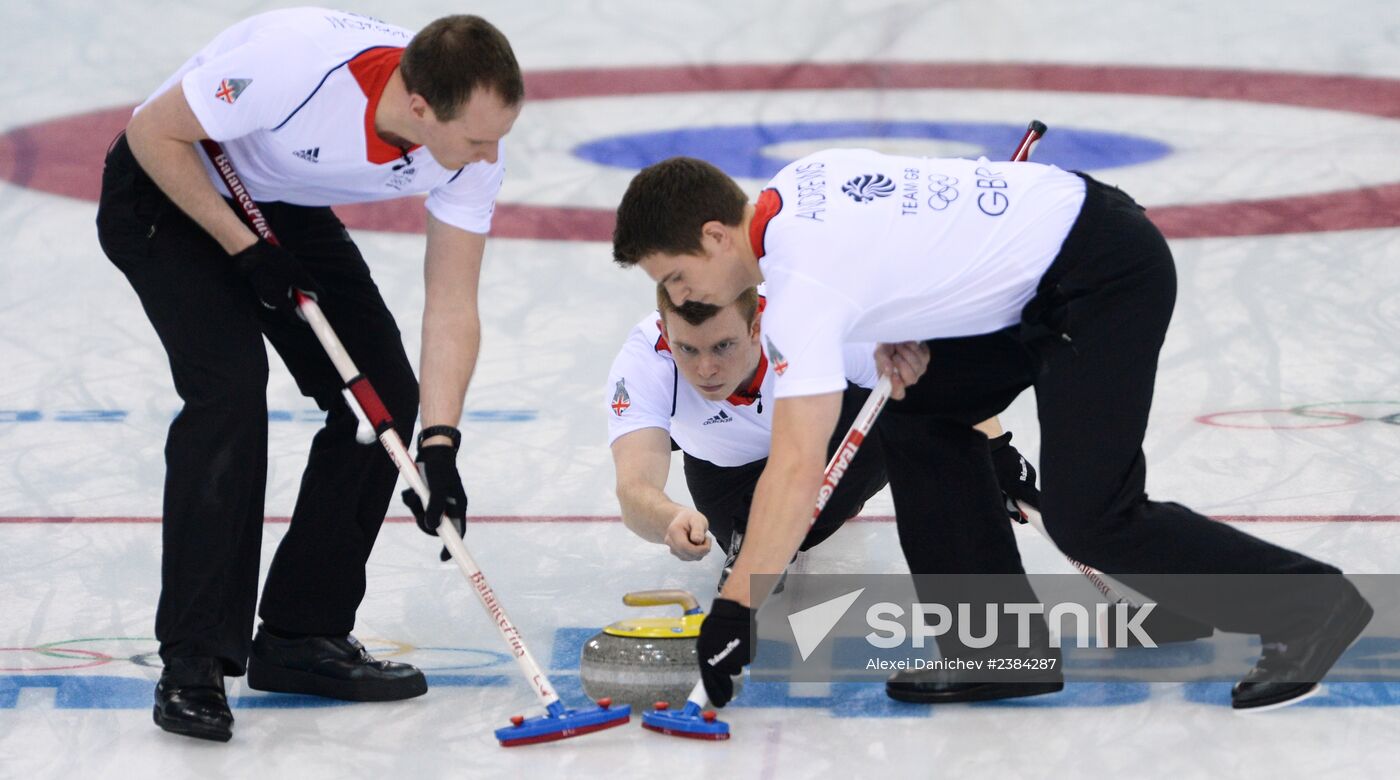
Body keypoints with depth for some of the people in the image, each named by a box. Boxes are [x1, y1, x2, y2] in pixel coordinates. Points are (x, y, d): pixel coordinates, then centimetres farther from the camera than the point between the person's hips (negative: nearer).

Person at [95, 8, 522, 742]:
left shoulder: (474, 143, -22)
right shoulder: (299, 60, -40)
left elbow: (452, 305, -15)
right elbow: (153, 131, -25)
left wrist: (439, 442, -25)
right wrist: (245, 248, -22)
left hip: (284, 205, 7)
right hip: (170, 188, -6)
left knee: (386, 394, -2)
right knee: (230, 384, -23)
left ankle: (302, 634, 9)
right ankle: (192, 664, -17)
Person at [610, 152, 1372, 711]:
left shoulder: (802, 281, -20)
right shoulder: (796, 181, 7)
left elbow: (797, 468, -26)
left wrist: (734, 610, -24)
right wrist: (899, 335, 10)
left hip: (1107, 272, -11)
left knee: (1085, 516, -12)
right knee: (923, 415, 9)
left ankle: (1306, 603, -2)